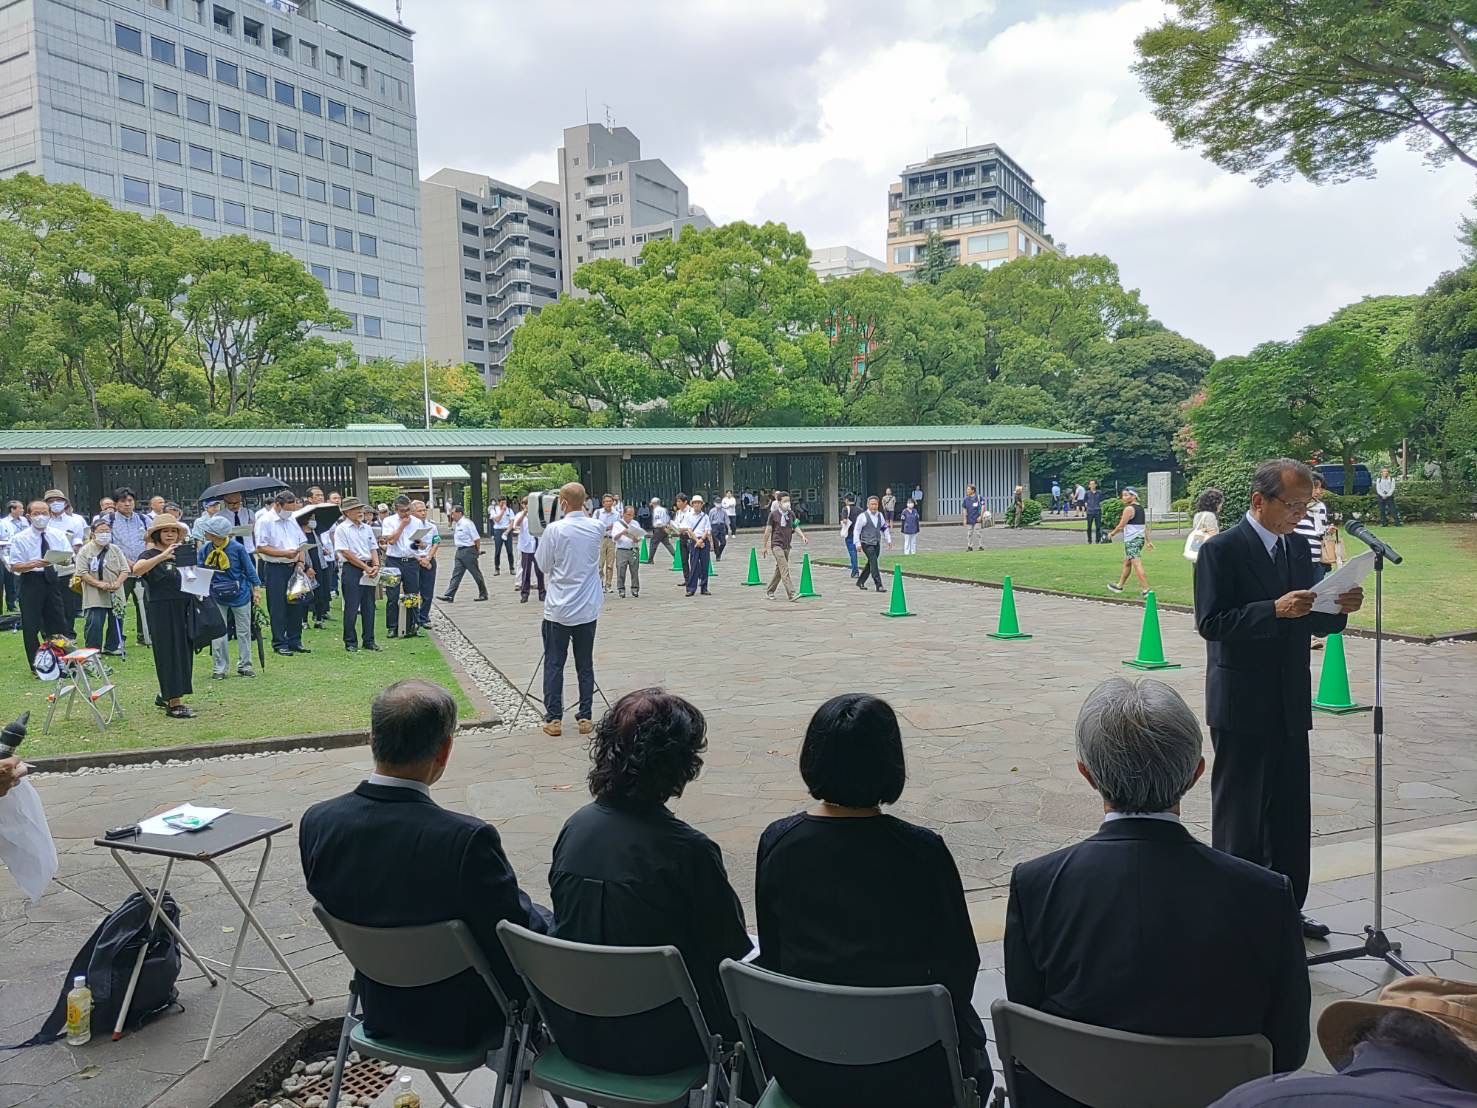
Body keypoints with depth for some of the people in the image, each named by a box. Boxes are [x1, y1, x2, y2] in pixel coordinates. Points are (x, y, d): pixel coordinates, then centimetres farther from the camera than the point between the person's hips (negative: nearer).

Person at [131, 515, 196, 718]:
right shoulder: (151, 554, -8)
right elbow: (137, 569, -30)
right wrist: (163, 555, -39)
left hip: (183, 610, 7)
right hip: (163, 611, -7)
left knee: (183, 653, 12)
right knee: (170, 654, -4)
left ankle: (165, 695, 28)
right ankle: (174, 703, 0)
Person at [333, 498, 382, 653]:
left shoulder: (367, 528, 14)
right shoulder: (341, 529, -4)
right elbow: (346, 553, -10)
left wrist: (376, 566, -5)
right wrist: (365, 567, -12)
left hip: (369, 569, 6)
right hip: (352, 569, -6)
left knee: (369, 607, 8)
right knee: (351, 607, -2)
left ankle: (369, 641, 15)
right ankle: (350, 642, 7)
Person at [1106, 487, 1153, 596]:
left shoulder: (1129, 509, -14)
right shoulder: (1140, 508, 13)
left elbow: (1121, 526, -13)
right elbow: (1145, 525, 16)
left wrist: (1111, 534, 3)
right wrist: (1147, 541, 20)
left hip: (1132, 540, -10)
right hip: (1140, 538, 10)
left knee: (1137, 565, -12)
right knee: (1126, 562, 21)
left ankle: (1146, 589, -17)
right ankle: (1119, 586, 33)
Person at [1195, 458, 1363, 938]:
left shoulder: (1298, 547, 11)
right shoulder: (1221, 550, -11)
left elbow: (1312, 623, 14)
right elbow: (1210, 622, -18)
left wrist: (1339, 608, -6)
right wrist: (1275, 609, -27)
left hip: (1291, 705, 7)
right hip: (1242, 706, -7)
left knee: (1291, 815, 15)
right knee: (1238, 817, 5)